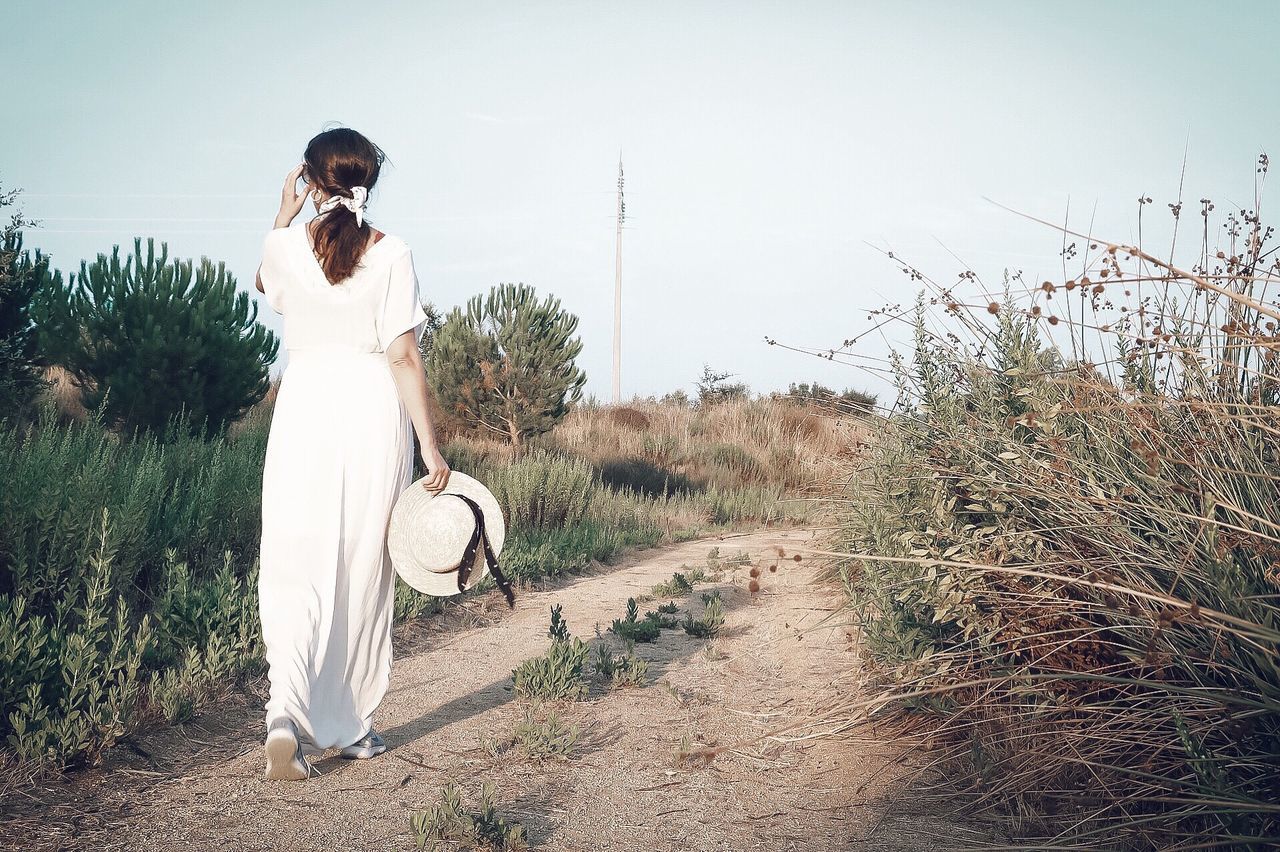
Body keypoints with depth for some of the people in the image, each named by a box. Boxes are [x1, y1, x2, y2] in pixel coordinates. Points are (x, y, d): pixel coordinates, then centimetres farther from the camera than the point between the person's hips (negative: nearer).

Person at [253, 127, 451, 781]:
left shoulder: (285, 246, -1)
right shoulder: (392, 255, -6)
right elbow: (404, 358, -9)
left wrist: (284, 214, 25)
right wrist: (430, 446, -6)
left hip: (304, 412, 0)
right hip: (375, 415, 0)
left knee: (294, 571, 4)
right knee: (363, 575, 11)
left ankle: (287, 711, -18)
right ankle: (351, 727, 22)